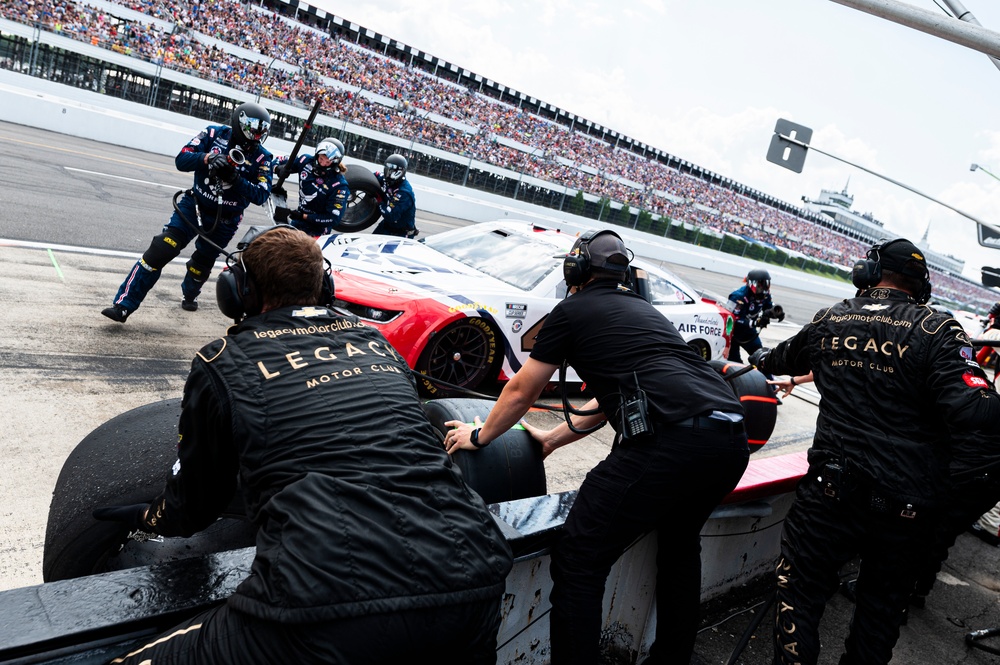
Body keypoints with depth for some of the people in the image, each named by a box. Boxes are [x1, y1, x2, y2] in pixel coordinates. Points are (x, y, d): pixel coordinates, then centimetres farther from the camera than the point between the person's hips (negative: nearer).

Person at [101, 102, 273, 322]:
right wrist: (208, 158, -31)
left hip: (223, 221, 0)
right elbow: (181, 160, -13)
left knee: (201, 264, 17)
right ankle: (124, 304, -8)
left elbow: (261, 196, -18)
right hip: (193, 205, 0)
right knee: (160, 250, -13)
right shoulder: (214, 134, -8)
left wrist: (236, 179, -32)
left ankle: (190, 294, 51)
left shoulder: (261, 157, -11)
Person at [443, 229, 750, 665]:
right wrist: (553, 439, 46)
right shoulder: (643, 309, 30)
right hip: (733, 439, 9)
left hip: (667, 443, -8)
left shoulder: (571, 310, 10)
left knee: (578, 563, 2)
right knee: (680, 544, 32)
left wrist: (479, 436, 34)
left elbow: (520, 391, 18)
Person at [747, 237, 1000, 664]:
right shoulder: (937, 330, -10)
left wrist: (760, 358, 44)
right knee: (882, 608, 21)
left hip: (832, 489, 0)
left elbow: (784, 359, 22)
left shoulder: (830, 320, 2)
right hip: (909, 507, 0)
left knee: (799, 592, 13)